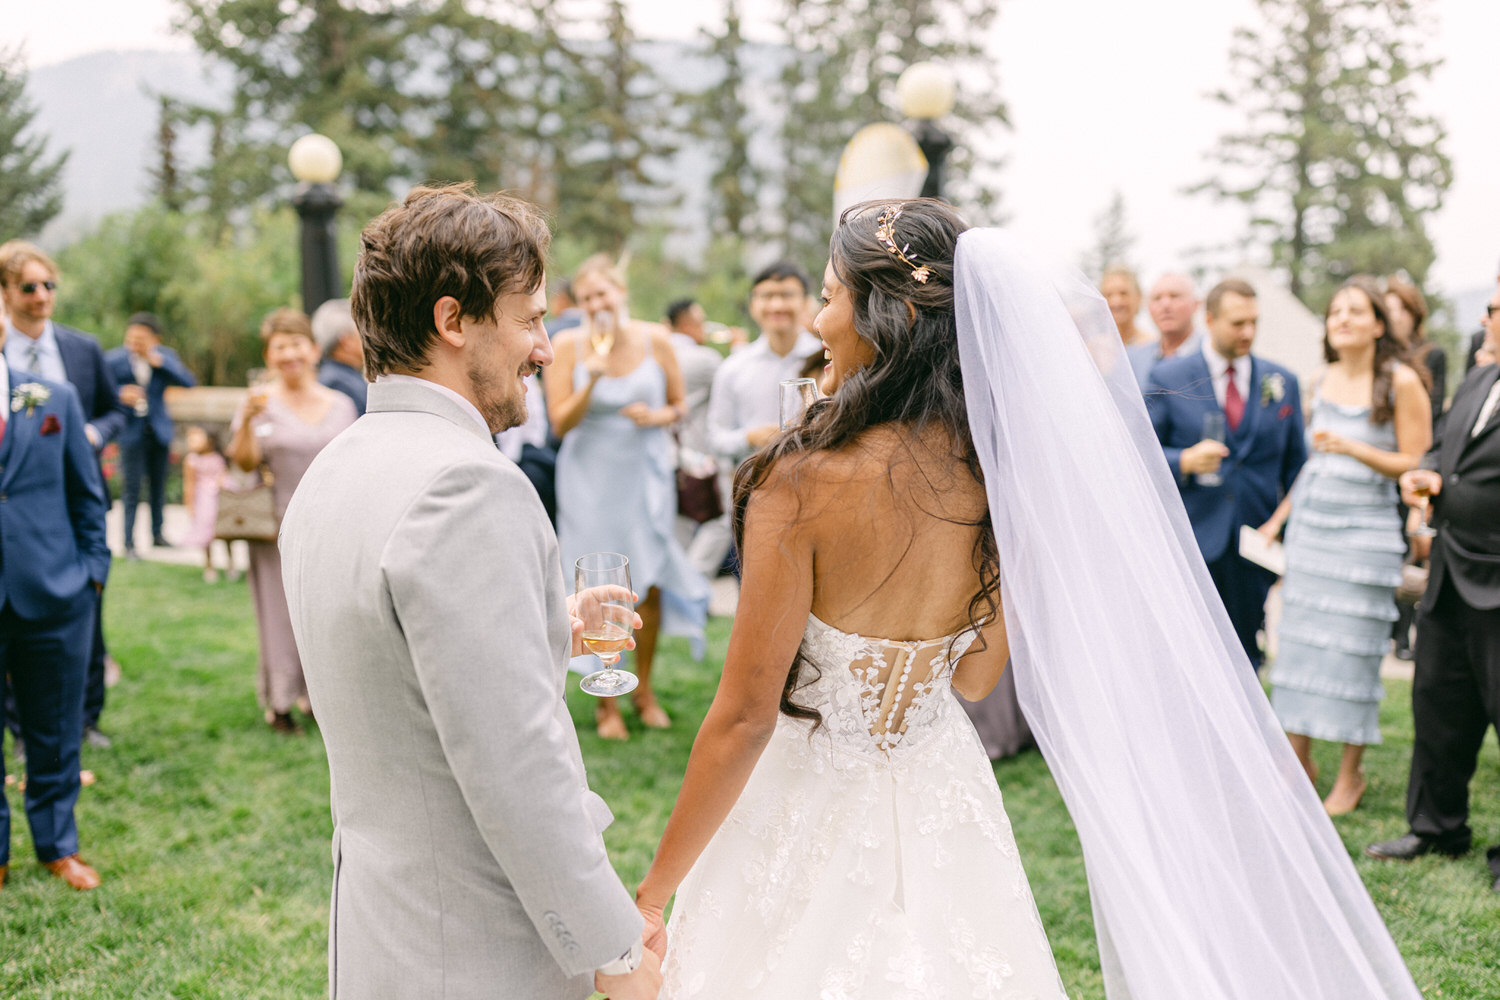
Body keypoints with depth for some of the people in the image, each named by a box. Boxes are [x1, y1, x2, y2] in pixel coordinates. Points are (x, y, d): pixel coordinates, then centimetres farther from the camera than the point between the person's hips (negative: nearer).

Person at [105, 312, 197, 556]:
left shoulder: (165, 356, -1)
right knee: (132, 487, -8)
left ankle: (157, 534, 28)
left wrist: (159, 362, -20)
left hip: (159, 430, 3)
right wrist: (121, 395, -26)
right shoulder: (113, 359, -8)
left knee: (158, 485, 13)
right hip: (131, 432, -3)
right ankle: (129, 543, -2)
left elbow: (189, 381, -12)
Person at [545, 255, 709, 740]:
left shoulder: (655, 340, -1)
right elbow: (560, 424, -9)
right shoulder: (567, 346, -6)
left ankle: (644, 688, 25)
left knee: (651, 585, 5)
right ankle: (607, 702, 12)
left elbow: (679, 406, 9)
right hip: (591, 477, -2)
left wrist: (657, 416, -13)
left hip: (646, 472, 2)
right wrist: (592, 379, -23)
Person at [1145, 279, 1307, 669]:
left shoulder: (1282, 381, 9)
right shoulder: (1167, 379, 1)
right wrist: (1185, 461, -18)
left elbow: (1295, 465, 13)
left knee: (1244, 661, 8)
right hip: (1188, 547, -3)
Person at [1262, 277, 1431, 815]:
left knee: (1351, 648, -1)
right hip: (1309, 524, 5)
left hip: (1364, 529, -5)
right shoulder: (1325, 378, 9)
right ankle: (1300, 761, 17)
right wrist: (1278, 518, 16)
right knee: (1298, 641, 5)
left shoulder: (1401, 382, -7)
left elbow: (1416, 464, -9)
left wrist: (1354, 448, -21)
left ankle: (1351, 774, 12)